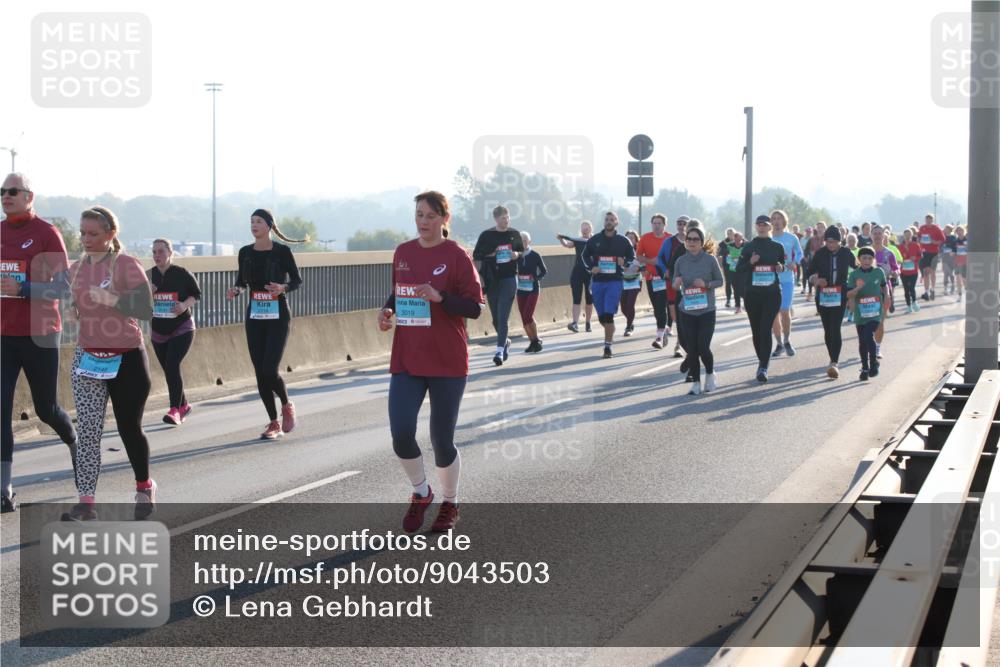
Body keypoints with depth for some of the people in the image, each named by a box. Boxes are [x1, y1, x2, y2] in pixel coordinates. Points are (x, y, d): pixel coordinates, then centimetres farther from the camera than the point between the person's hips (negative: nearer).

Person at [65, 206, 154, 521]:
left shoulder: (126, 265, -11)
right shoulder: (76, 268, 7)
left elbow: (146, 310, -16)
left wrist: (111, 299, -26)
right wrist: (73, 312, 1)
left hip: (126, 359, -4)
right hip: (87, 358, 4)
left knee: (129, 427, 7)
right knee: (87, 430, -6)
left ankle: (144, 486, 31)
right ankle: (85, 502, -8)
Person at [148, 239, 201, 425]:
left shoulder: (182, 273, -8)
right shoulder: (149, 275, 3)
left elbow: (197, 293, 1)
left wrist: (185, 305, -19)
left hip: (182, 329, -5)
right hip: (158, 331, 5)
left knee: (172, 366, -20)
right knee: (169, 370, 10)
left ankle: (175, 410, -21)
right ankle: (183, 405, 28)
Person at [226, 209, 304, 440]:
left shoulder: (282, 251, -8)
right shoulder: (245, 253, 4)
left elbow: (297, 281, 0)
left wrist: (283, 288, -20)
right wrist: (236, 290, -7)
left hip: (278, 317, -5)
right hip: (254, 317, 5)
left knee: (270, 371, -14)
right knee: (260, 372, 3)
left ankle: (287, 406, 15)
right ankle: (274, 424, 14)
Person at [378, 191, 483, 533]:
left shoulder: (457, 257, -8)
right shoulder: (402, 253, 7)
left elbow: (475, 307, -9)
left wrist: (439, 298, -23)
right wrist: (389, 309, 1)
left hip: (447, 363, -4)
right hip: (406, 361, 4)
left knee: (441, 439, 4)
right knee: (401, 434, -9)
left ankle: (449, 503, 28)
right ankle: (421, 493, 18)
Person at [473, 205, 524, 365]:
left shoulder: (514, 234, 6)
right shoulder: (486, 235, 1)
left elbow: (522, 251, 18)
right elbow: (476, 255, 3)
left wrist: (517, 254, -5)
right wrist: (491, 254, -13)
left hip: (509, 278, -1)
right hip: (491, 279, 1)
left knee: (503, 317, -12)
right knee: (496, 318, 10)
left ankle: (500, 350, -14)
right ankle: (505, 341, 35)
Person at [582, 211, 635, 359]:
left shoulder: (623, 241, 2)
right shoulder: (594, 240, 6)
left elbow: (632, 257, 12)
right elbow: (585, 255, 16)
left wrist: (625, 262, -9)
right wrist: (591, 267, -1)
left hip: (614, 282, -3)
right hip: (598, 281, 3)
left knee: (608, 315, -13)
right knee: (602, 317, 7)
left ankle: (608, 346, -8)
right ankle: (610, 334, 36)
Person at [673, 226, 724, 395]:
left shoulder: (710, 260, -5)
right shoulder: (680, 261, 1)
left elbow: (720, 281, 2)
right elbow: (675, 285, 11)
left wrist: (706, 284, -17)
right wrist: (676, 284, -13)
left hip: (707, 311, -2)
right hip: (687, 311, 2)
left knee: (703, 347, -7)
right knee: (691, 349, 3)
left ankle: (710, 374, 21)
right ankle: (696, 382, 15)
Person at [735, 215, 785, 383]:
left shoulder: (777, 247, 5)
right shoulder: (748, 247, 5)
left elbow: (783, 265, 18)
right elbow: (739, 269, 4)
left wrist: (781, 267, -5)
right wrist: (750, 262, -14)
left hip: (772, 294, -2)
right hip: (752, 294, 2)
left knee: (765, 329, -13)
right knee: (756, 329, 8)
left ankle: (763, 367, -17)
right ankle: (763, 361, 26)